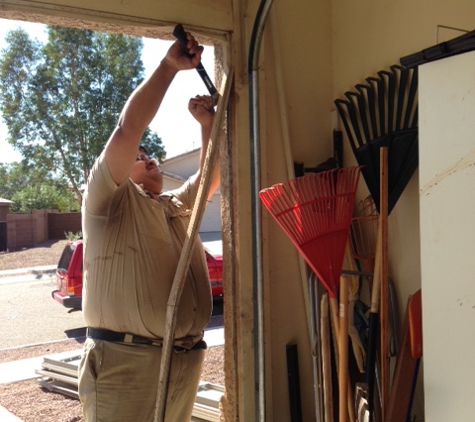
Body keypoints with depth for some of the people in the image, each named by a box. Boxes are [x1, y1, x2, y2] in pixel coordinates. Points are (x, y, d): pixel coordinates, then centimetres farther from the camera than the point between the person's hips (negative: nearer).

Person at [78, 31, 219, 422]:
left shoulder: (179, 206, 23)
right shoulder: (110, 200, 0)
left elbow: (212, 174, 19)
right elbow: (128, 129, -11)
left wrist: (207, 121, 9)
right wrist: (170, 66, -7)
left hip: (188, 359, 7)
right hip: (125, 360, -7)